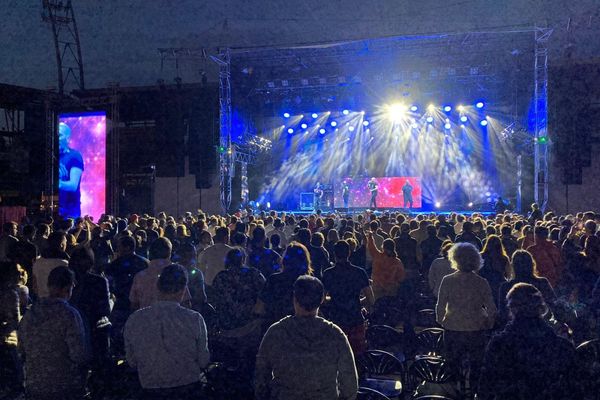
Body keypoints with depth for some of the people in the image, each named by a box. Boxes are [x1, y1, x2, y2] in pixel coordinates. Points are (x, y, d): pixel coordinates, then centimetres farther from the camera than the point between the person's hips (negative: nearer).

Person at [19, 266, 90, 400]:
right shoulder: (69, 314, -18)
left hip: (34, 386, 5)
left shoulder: (29, 314, -1)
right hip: (66, 388, -5)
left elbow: (22, 349, 10)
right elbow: (79, 355, -19)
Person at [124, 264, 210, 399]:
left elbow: (132, 362, -2)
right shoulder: (195, 319, -20)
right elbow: (203, 361, -10)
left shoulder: (134, 320, -15)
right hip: (189, 389, -1)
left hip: (151, 391, 1)